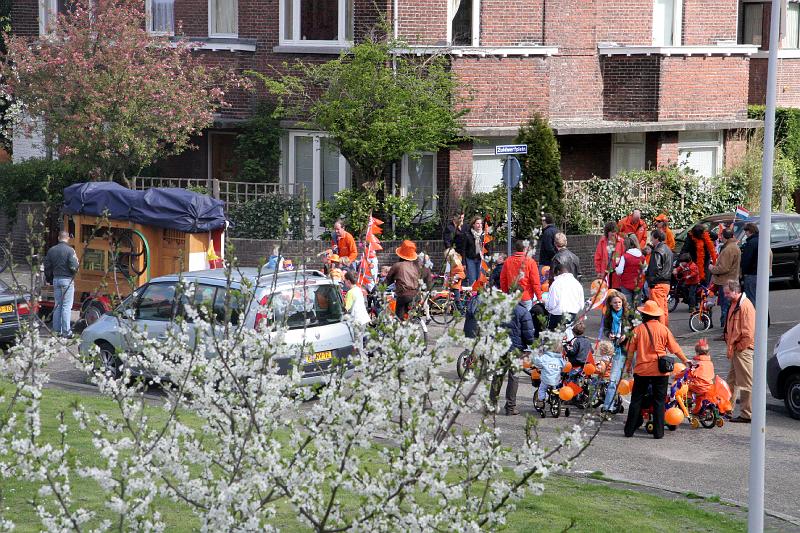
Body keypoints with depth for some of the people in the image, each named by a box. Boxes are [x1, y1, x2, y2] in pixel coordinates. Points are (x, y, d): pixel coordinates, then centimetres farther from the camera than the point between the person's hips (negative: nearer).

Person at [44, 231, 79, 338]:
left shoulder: (51, 250, 7)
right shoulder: (70, 250, -12)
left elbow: (47, 267, 9)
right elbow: (74, 266, -18)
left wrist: (50, 279, 20)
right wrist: (75, 270, 5)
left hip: (56, 279, 6)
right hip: (67, 280, -6)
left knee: (57, 305, 13)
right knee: (66, 306, -4)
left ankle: (57, 330, 14)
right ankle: (66, 331, -5)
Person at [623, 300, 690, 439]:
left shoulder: (638, 329, -4)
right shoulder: (663, 329, -4)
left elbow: (631, 350, 0)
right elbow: (675, 348, 2)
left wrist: (628, 364, 15)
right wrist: (685, 360, 17)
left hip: (642, 370, 0)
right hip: (660, 370, 0)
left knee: (636, 400, 10)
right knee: (659, 401, 6)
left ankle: (630, 429, 13)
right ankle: (658, 432, 4)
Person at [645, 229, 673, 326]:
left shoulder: (658, 251, -15)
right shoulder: (668, 249, 16)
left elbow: (656, 268, -21)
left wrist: (651, 281, -13)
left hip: (658, 284, -10)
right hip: (666, 283, 10)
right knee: (664, 309, 15)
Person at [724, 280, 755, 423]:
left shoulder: (745, 306, -18)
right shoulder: (734, 305, 13)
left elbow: (748, 332, -21)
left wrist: (737, 347, -14)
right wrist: (730, 345, 15)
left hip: (743, 350, -10)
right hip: (735, 349, 10)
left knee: (746, 383, -5)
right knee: (732, 381, 19)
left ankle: (747, 415, -1)